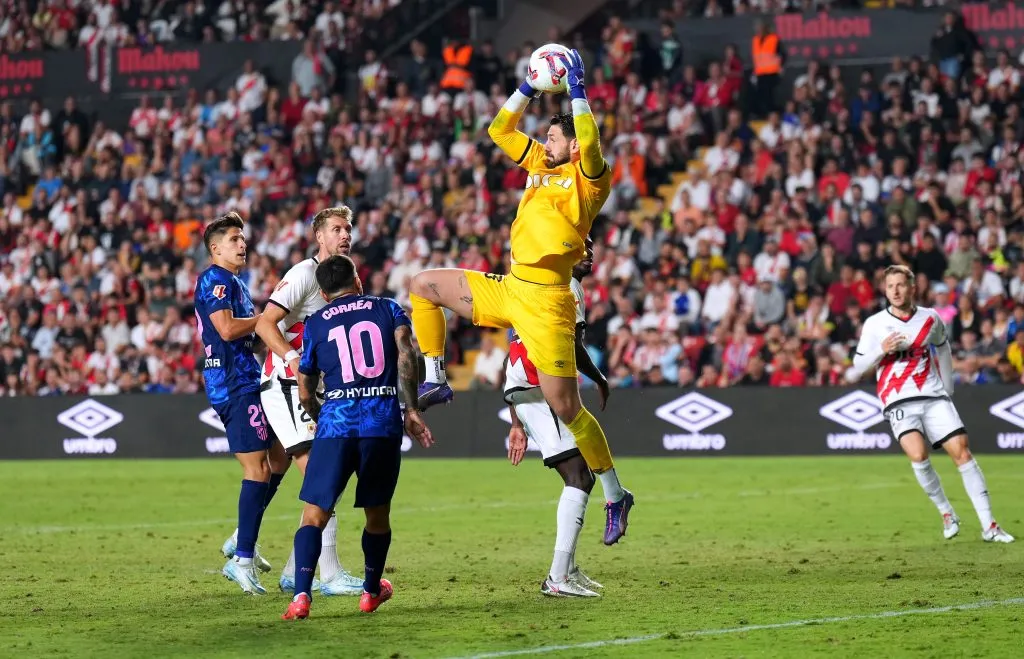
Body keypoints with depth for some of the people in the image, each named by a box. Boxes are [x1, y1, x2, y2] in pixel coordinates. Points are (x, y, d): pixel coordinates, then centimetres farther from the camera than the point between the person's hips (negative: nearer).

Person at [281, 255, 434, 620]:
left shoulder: (315, 324, 16)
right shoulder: (388, 308, 15)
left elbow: (305, 394, 20)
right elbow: (407, 354, -4)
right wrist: (411, 410, 0)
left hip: (335, 425, -1)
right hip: (383, 425, 1)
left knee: (314, 515, 0)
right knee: (377, 514, 18)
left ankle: (301, 594, -18)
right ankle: (372, 591, 34)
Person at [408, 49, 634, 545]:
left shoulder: (590, 179, -6)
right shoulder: (540, 165, 15)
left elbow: (589, 144, -27)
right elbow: (499, 130, 21)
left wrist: (577, 88, -20)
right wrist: (529, 88, 11)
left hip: (545, 300, -8)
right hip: (506, 290, 8)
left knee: (566, 409, -7)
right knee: (423, 286, 11)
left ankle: (615, 494, 5)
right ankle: (435, 380, 14)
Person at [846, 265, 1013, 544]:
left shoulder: (930, 319, 6)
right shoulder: (874, 325, 0)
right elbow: (858, 367, 2)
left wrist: (947, 387, 24)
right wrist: (882, 350, -15)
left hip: (934, 397, 2)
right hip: (899, 403, -2)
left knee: (961, 450, -11)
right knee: (918, 454, -26)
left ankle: (988, 526, -6)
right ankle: (946, 514, -3)